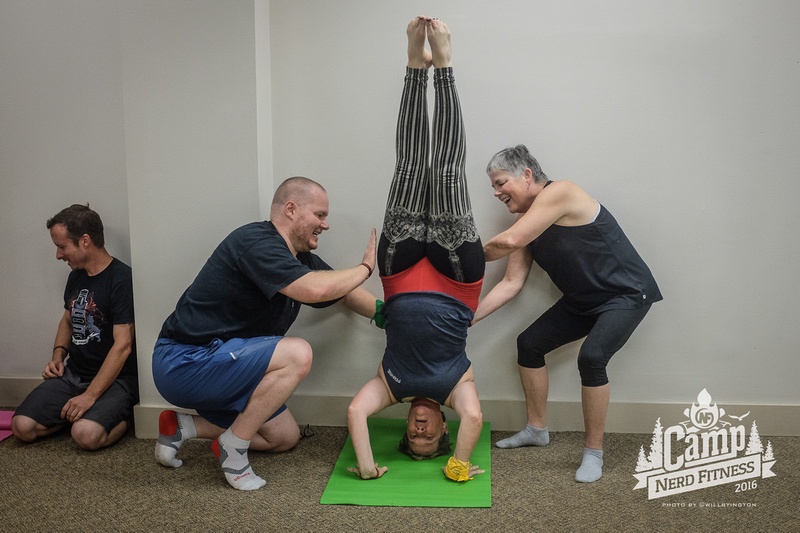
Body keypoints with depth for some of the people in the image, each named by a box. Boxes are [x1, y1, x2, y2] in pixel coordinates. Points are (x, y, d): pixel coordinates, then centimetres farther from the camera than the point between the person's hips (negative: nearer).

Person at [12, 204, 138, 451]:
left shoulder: (122, 279, -16)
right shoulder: (76, 276, 9)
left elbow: (123, 346, -20)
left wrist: (90, 395, -23)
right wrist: (58, 355, 8)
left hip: (115, 379, -7)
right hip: (72, 374, 7)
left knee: (86, 435, -31)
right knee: (22, 427, -13)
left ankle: (122, 415, -2)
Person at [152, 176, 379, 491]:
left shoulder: (300, 259, 6)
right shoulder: (256, 243, -21)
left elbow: (347, 294, 21)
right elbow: (314, 290, -35)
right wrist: (366, 268, -19)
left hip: (215, 365, 10)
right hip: (183, 363, -10)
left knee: (285, 437, 14)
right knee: (297, 354, -26)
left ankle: (183, 427, 16)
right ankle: (234, 447, -10)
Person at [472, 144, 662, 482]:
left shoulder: (559, 193, -22)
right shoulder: (526, 225, 4)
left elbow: (509, 241, -29)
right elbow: (511, 284, -1)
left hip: (627, 293, -9)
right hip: (582, 301, 9)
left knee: (591, 357, -28)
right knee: (529, 344, 7)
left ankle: (594, 453, -11)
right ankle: (537, 430, 22)